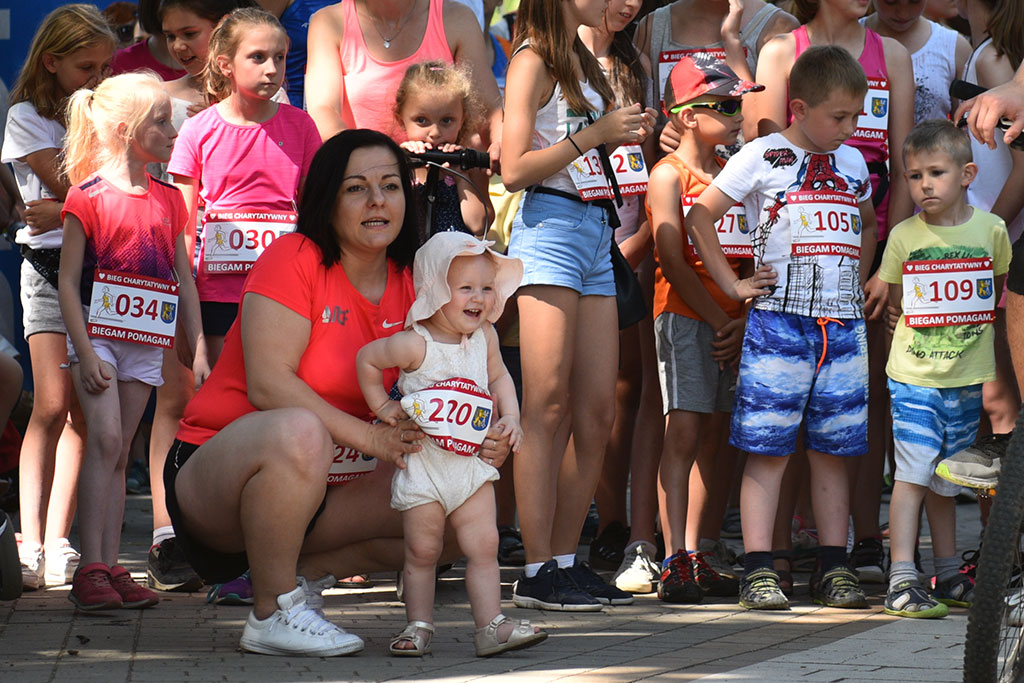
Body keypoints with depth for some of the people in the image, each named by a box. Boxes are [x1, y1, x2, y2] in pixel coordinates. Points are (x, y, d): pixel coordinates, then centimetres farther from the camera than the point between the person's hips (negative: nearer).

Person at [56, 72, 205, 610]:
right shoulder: (89, 197, -6)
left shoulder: (168, 201, 11)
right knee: (105, 438, -16)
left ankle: (110, 568, 5)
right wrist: (86, 351, -14)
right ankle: (91, 568, -18)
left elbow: (185, 280, 16)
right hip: (98, 333, -5)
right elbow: (68, 282, -7)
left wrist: (197, 348, 11)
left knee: (119, 452, 6)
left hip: (147, 341, 5)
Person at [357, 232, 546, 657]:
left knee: (484, 545, -1)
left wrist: (511, 416, 4)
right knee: (422, 550, 0)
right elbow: (367, 359, -4)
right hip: (422, 465, -5)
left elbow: (498, 375, 18)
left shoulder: (484, 337, 1)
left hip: (471, 462, 5)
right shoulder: (415, 344, -16)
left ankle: (491, 626, 0)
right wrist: (382, 406, -3)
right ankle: (419, 626, 10)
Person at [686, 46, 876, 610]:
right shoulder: (762, 156, -1)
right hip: (780, 319, -5)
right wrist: (732, 285, -2)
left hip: (844, 324, 5)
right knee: (767, 448, -6)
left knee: (832, 450, 7)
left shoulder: (853, 162, 15)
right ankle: (758, 571, -6)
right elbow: (699, 218, 0)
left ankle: (833, 569, 11)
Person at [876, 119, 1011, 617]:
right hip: (914, 376, -2)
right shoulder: (904, 236, -3)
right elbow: (894, 298, 9)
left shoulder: (991, 229, 0)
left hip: (967, 378, 2)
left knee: (945, 478, 12)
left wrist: (967, 324, 7)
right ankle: (901, 580, -12)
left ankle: (948, 577, 23)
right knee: (912, 473, -11)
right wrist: (930, 325, 0)